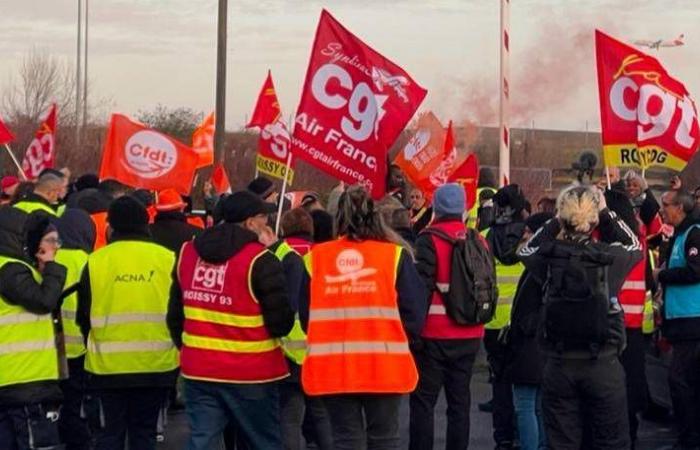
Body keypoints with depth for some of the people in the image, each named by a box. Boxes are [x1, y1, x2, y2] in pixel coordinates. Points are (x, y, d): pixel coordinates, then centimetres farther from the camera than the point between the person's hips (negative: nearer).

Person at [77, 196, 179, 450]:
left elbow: (84, 316, 4)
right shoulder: (168, 259, -4)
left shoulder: (95, 261, -6)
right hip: (157, 365, 1)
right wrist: (173, 346, 22)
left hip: (108, 365, -1)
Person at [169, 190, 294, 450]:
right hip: (251, 376, -5)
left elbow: (176, 314, 14)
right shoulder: (259, 261, -14)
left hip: (198, 371, 5)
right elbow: (282, 323, -14)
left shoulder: (188, 252, 6)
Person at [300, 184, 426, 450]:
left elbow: (302, 314, 5)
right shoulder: (395, 255, -4)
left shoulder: (315, 258, 1)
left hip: (332, 368, 1)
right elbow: (414, 314, -4)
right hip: (384, 367, -1)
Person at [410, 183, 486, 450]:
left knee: (423, 400, 1)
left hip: (435, 334, -5)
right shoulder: (477, 240, 6)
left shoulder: (429, 239, -11)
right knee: (459, 400, 11)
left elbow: (422, 286, -15)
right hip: (469, 335, 5)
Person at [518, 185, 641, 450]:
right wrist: (605, 213, 16)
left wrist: (557, 220, 16)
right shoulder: (609, 256, -9)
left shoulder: (550, 256, -7)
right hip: (603, 365, -1)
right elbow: (634, 246, 15)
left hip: (559, 365, 2)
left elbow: (526, 250, 18)